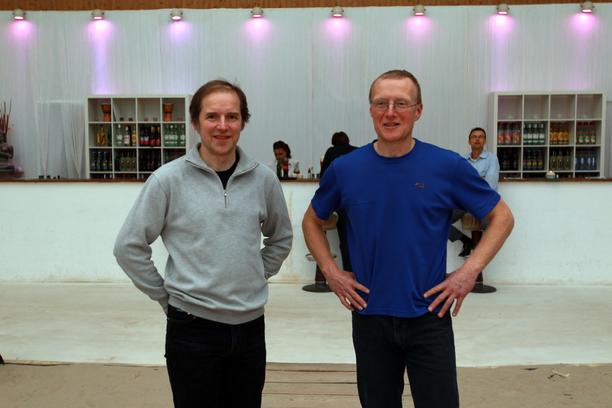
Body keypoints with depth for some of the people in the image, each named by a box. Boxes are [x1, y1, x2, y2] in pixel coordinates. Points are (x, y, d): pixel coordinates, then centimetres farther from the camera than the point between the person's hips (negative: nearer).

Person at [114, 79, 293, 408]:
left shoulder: (263, 179, 0)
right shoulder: (168, 179, -8)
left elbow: (281, 238, 16)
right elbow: (129, 247, -3)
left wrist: (256, 278, 8)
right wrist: (166, 296, -2)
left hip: (251, 326, 3)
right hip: (192, 329, -3)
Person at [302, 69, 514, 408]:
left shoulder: (448, 166, -8)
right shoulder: (345, 169, -3)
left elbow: (502, 217, 2)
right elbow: (312, 221, 13)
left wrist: (469, 271, -9)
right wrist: (331, 271, 0)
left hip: (429, 317, -2)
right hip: (370, 317, 2)